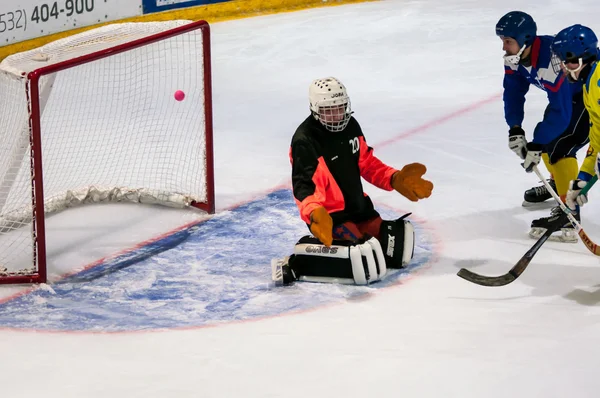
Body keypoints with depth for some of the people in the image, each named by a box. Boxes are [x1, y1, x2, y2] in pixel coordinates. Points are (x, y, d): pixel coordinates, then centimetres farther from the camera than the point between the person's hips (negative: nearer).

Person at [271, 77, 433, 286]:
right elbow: (303, 187, -26)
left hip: (358, 206, 9)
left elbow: (367, 164, 14)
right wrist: (315, 214, -44)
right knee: (365, 260, -26)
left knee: (395, 247, 9)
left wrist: (396, 179, 2)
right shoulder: (305, 141, -21)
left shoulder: (350, 126, 3)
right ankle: (297, 263, -15)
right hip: (329, 215, -9)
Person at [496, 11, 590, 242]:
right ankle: (558, 183, 46)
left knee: (559, 146, -20)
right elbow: (514, 91, -1)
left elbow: (560, 112, -35)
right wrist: (515, 129, -11)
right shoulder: (516, 55, -11)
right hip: (569, 92, 10)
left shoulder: (551, 61, -38)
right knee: (546, 136, 18)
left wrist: (536, 146, -30)